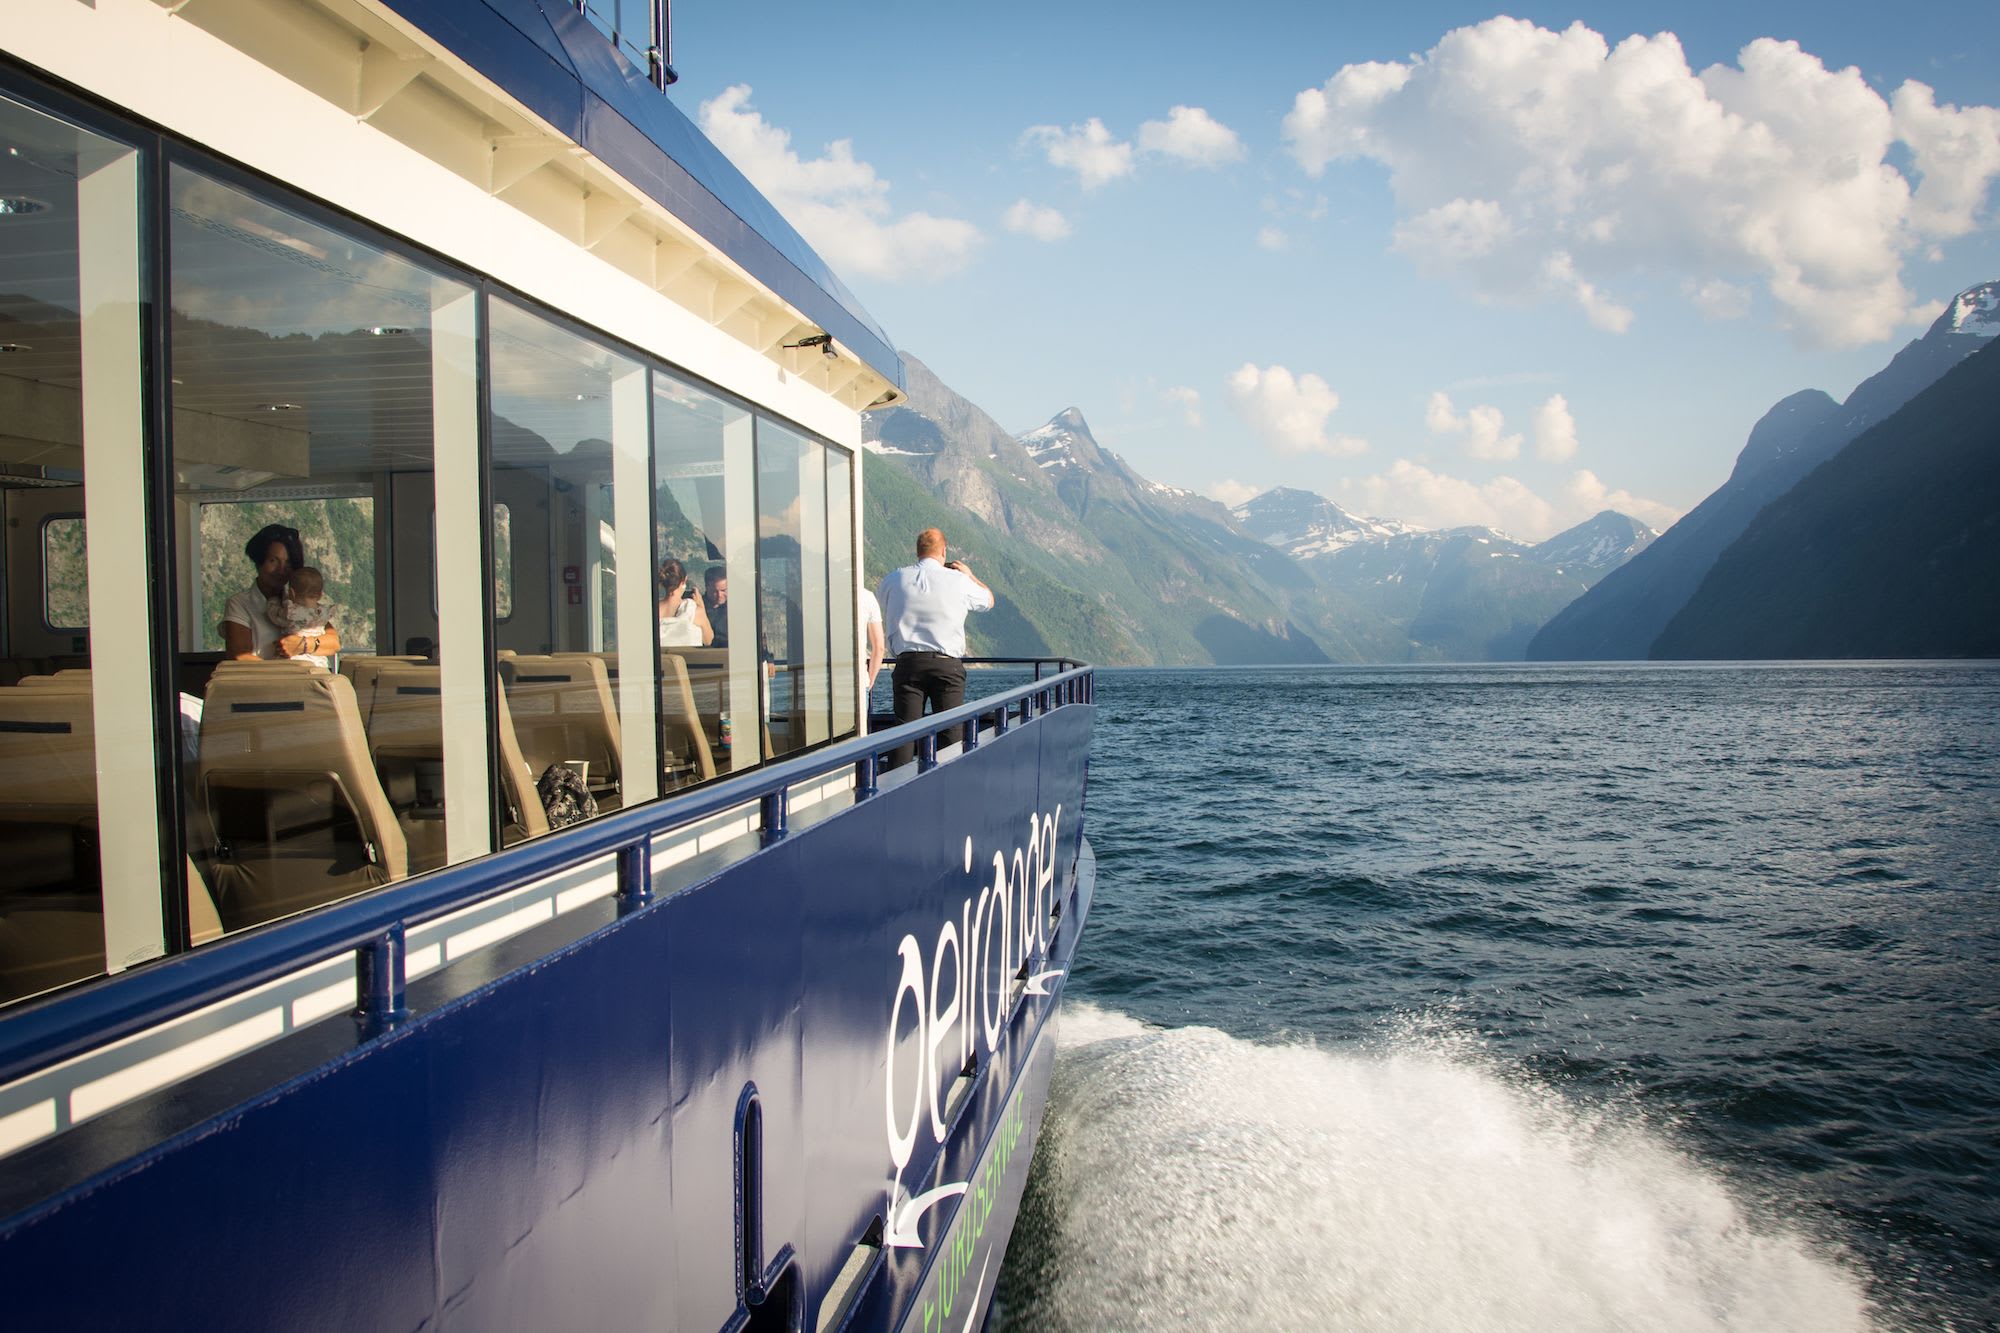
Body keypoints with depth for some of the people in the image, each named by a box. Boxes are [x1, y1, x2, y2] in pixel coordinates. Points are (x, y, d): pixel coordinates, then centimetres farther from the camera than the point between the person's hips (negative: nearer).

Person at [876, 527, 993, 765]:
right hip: (948, 665, -1)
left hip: (908, 664, 1)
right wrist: (970, 574, 33)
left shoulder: (894, 580, 4)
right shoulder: (958, 580, -1)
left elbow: (882, 622, 19)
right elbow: (989, 600, 18)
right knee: (950, 732, 4)